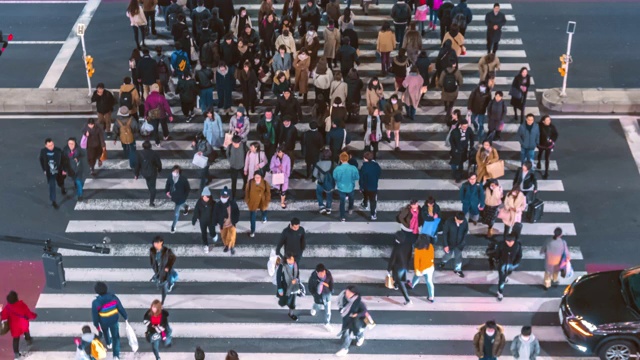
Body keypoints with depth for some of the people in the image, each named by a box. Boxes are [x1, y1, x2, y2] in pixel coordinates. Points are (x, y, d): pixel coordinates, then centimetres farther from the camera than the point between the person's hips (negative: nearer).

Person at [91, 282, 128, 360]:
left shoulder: (96, 302, -28)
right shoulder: (113, 297, -21)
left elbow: (95, 315, -17)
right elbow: (121, 308, -11)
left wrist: (96, 325, -2)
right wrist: (126, 317, 4)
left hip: (104, 322, 0)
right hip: (114, 321, 0)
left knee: (105, 332, 34)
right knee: (116, 337, 16)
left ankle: (109, 344, 62)